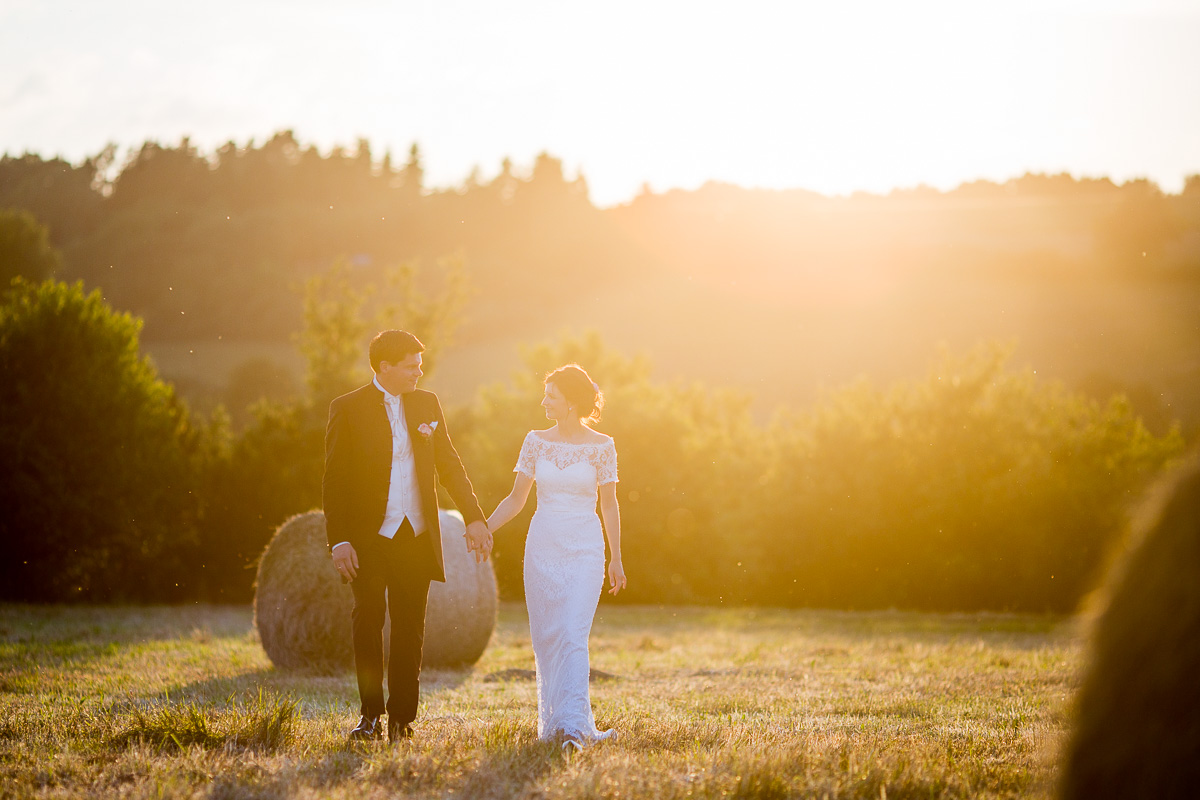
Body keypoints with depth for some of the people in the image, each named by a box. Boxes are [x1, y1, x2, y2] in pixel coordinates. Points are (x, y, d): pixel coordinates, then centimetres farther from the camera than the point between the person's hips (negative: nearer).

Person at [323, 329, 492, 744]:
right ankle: (371, 716, 10)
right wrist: (339, 540, -12)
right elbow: (334, 480, -5)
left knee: (410, 630, 4)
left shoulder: (427, 404, 9)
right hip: (369, 538, -3)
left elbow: (449, 465, 13)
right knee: (367, 624, -2)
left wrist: (474, 518, 5)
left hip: (417, 537, 3)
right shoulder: (348, 409, -4)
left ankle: (402, 719, 10)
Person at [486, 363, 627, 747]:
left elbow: (609, 504, 2)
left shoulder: (601, 447, -3)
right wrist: (483, 529, -4)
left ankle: (573, 726, -20)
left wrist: (616, 558, 2)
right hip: (543, 546, 4)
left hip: (584, 550, -4)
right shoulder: (536, 441, 5)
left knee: (573, 635, -15)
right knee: (546, 638, 6)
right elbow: (516, 499, 7)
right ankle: (552, 721, 16)